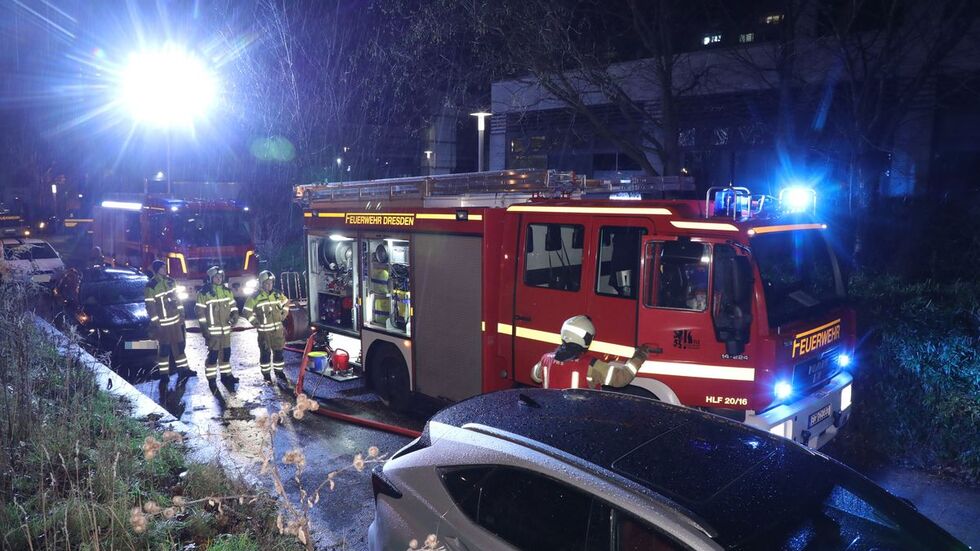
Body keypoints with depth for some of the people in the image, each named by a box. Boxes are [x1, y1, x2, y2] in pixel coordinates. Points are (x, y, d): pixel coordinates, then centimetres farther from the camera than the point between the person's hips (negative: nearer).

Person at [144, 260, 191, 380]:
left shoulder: (170, 281, 6)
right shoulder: (151, 285, -13)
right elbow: (150, 306, -13)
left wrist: (181, 313, 10)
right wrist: (155, 323, -15)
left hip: (175, 319, 6)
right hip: (162, 322, -6)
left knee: (179, 345, 12)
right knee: (164, 348, 2)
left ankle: (182, 369, 22)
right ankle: (163, 373, 12)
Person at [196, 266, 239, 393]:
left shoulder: (227, 291, 8)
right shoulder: (204, 293, -9)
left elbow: (233, 305, 16)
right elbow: (200, 312, -9)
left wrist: (234, 316, -4)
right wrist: (204, 328, -13)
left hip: (226, 328, 6)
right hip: (212, 330, -6)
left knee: (226, 352, 14)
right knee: (213, 354, -3)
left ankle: (226, 375, 27)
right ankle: (211, 380, 6)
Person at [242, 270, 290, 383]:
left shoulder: (277, 294, 5)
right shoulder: (255, 297, -8)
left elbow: (286, 302, 24)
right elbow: (246, 311, -3)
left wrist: (284, 314, 13)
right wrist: (254, 322, -8)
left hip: (278, 329, 4)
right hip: (264, 331, -4)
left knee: (278, 351, 11)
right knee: (265, 352, 3)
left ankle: (279, 370, 26)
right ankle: (266, 373, 14)